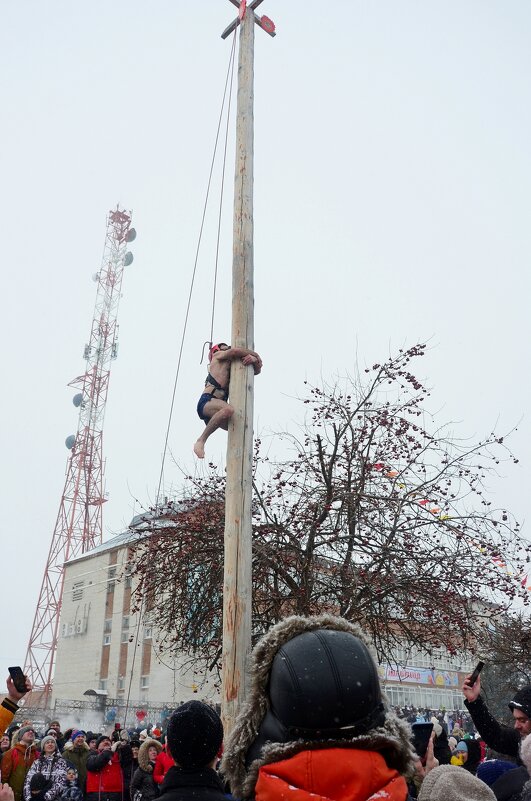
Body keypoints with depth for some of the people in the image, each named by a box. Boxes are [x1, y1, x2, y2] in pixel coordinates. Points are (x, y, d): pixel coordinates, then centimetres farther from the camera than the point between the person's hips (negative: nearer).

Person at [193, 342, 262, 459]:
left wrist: (254, 359, 3)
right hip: (206, 402, -8)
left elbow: (257, 370, 25)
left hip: (215, 410, 8)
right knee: (228, 410, -36)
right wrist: (255, 354, 7)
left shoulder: (233, 367, 31)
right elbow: (235, 351, -7)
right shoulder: (218, 355, 13)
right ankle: (201, 441, -28)